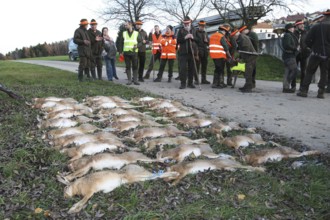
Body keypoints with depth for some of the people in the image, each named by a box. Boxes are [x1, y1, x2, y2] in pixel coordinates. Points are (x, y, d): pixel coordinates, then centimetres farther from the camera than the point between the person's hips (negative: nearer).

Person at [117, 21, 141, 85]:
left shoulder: (136, 33, 5)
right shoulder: (123, 33, 9)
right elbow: (120, 43, 11)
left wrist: (137, 46, -14)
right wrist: (120, 51, 3)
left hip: (134, 52, -1)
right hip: (126, 53, 1)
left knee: (135, 66, 0)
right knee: (128, 67, 2)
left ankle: (135, 80, 6)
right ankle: (129, 80, 8)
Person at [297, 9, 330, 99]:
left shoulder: (315, 27, -2)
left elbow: (307, 40, -6)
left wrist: (313, 47, 9)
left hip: (316, 54, 0)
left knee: (309, 72, 7)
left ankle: (304, 91, 3)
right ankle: (321, 93, 5)